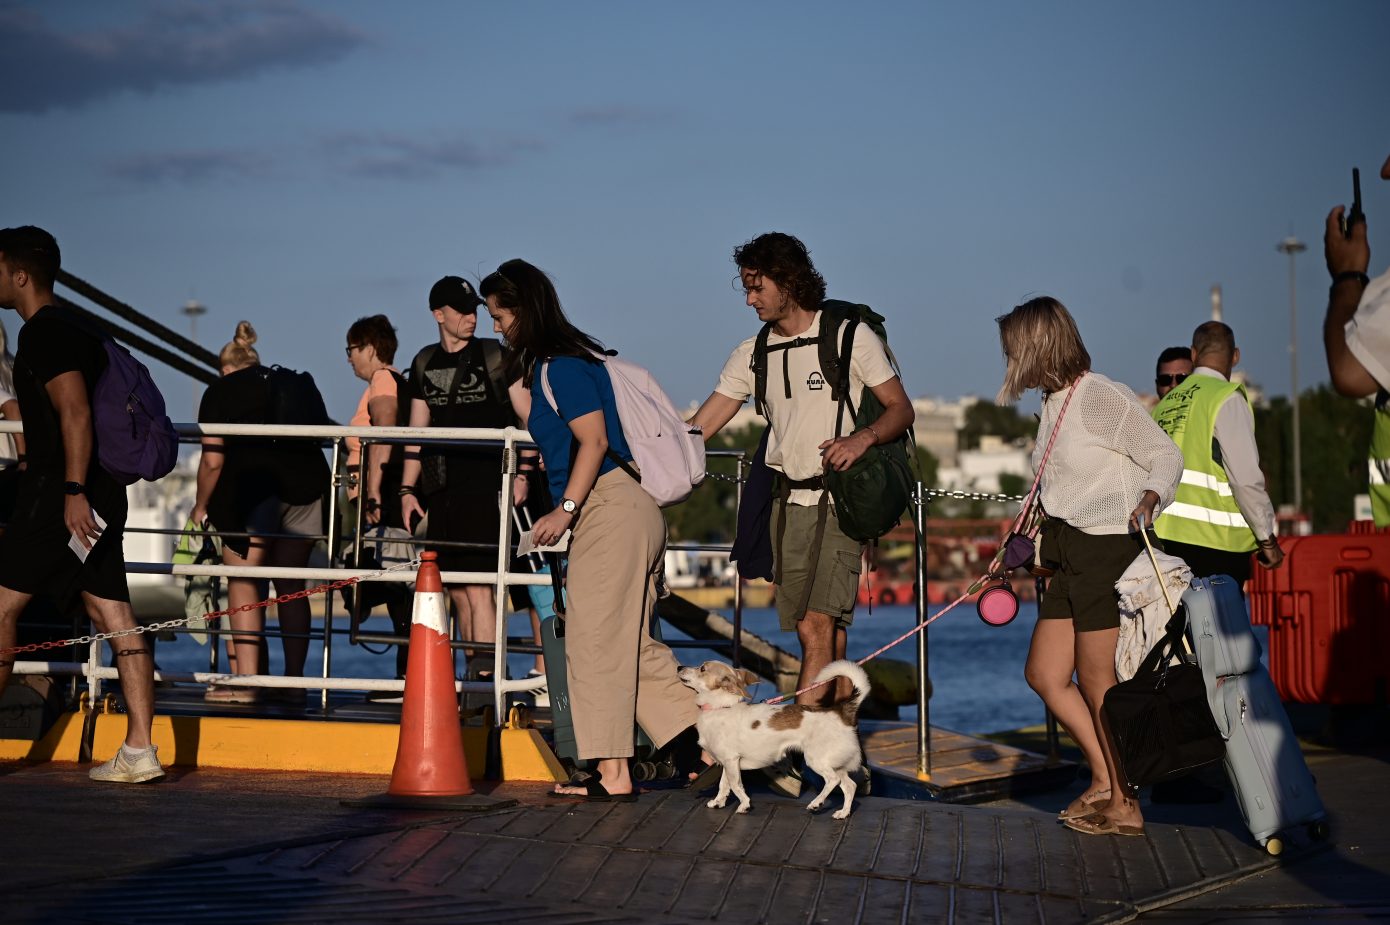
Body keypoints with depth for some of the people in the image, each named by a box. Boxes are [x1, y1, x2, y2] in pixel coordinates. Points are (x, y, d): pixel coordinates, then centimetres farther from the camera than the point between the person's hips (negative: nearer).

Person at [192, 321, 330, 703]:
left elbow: (213, 460, 3)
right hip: (308, 483, 5)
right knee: (291, 585, 10)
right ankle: (294, 681, 8)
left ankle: (247, 679, -5)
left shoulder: (221, 391, 10)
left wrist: (201, 506, 15)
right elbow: (318, 437, 18)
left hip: (252, 485, -4)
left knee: (243, 582, 2)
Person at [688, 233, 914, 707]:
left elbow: (901, 409, -1)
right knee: (820, 632, 4)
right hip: (787, 502, 5)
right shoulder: (753, 354, 12)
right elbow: (697, 429, 10)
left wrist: (863, 437, -21)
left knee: (818, 622, -16)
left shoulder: (851, 335, -1)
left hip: (839, 498, -5)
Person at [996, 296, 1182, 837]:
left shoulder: (1101, 397, -13)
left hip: (1111, 550, -9)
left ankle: (1125, 806, 10)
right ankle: (1106, 781, 20)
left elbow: (1165, 456, -12)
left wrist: (1148, 500, -31)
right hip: (1072, 556, 9)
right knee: (1044, 675, 8)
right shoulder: (1052, 404, 13)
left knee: (1097, 681, -2)